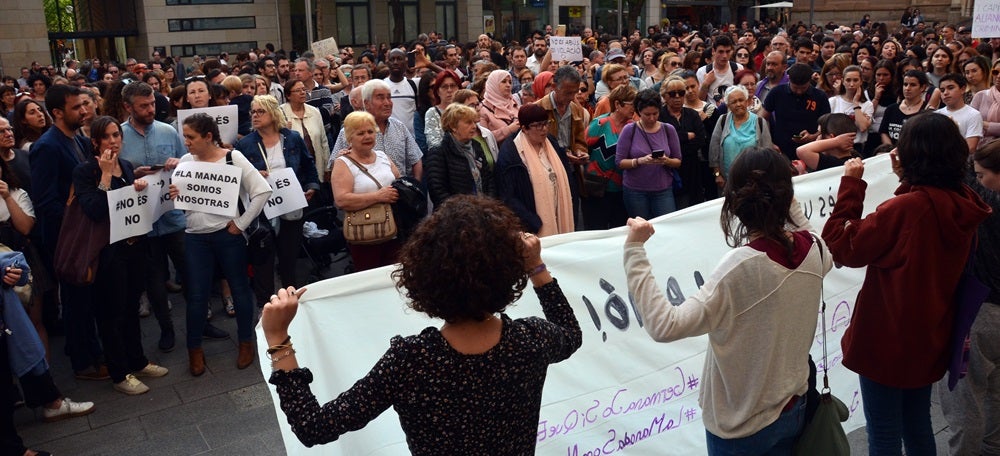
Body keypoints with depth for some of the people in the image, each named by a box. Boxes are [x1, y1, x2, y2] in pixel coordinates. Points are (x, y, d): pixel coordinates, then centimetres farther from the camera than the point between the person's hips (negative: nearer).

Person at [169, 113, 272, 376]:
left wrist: (241, 223, -13)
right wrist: (175, 196, -11)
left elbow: (262, 191, -13)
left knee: (239, 288, 10)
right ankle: (194, 349, 23)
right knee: (196, 294, 7)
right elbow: (181, 198, 13)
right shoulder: (185, 161, 3)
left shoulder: (233, 158, -9)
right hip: (195, 237, 3)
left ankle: (246, 343, 27)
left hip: (227, 235, -3)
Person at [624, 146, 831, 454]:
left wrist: (635, 251, -32)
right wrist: (791, 211, 13)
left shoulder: (742, 267, -31)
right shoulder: (812, 250, -11)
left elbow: (664, 326, -35)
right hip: (793, 409, 6)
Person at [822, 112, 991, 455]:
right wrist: (907, 180, 9)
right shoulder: (962, 204, -5)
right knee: (918, 426, 25)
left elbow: (841, 246, -21)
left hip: (888, 340, -7)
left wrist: (851, 184, -17)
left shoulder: (907, 208, -29)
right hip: (930, 338, 8)